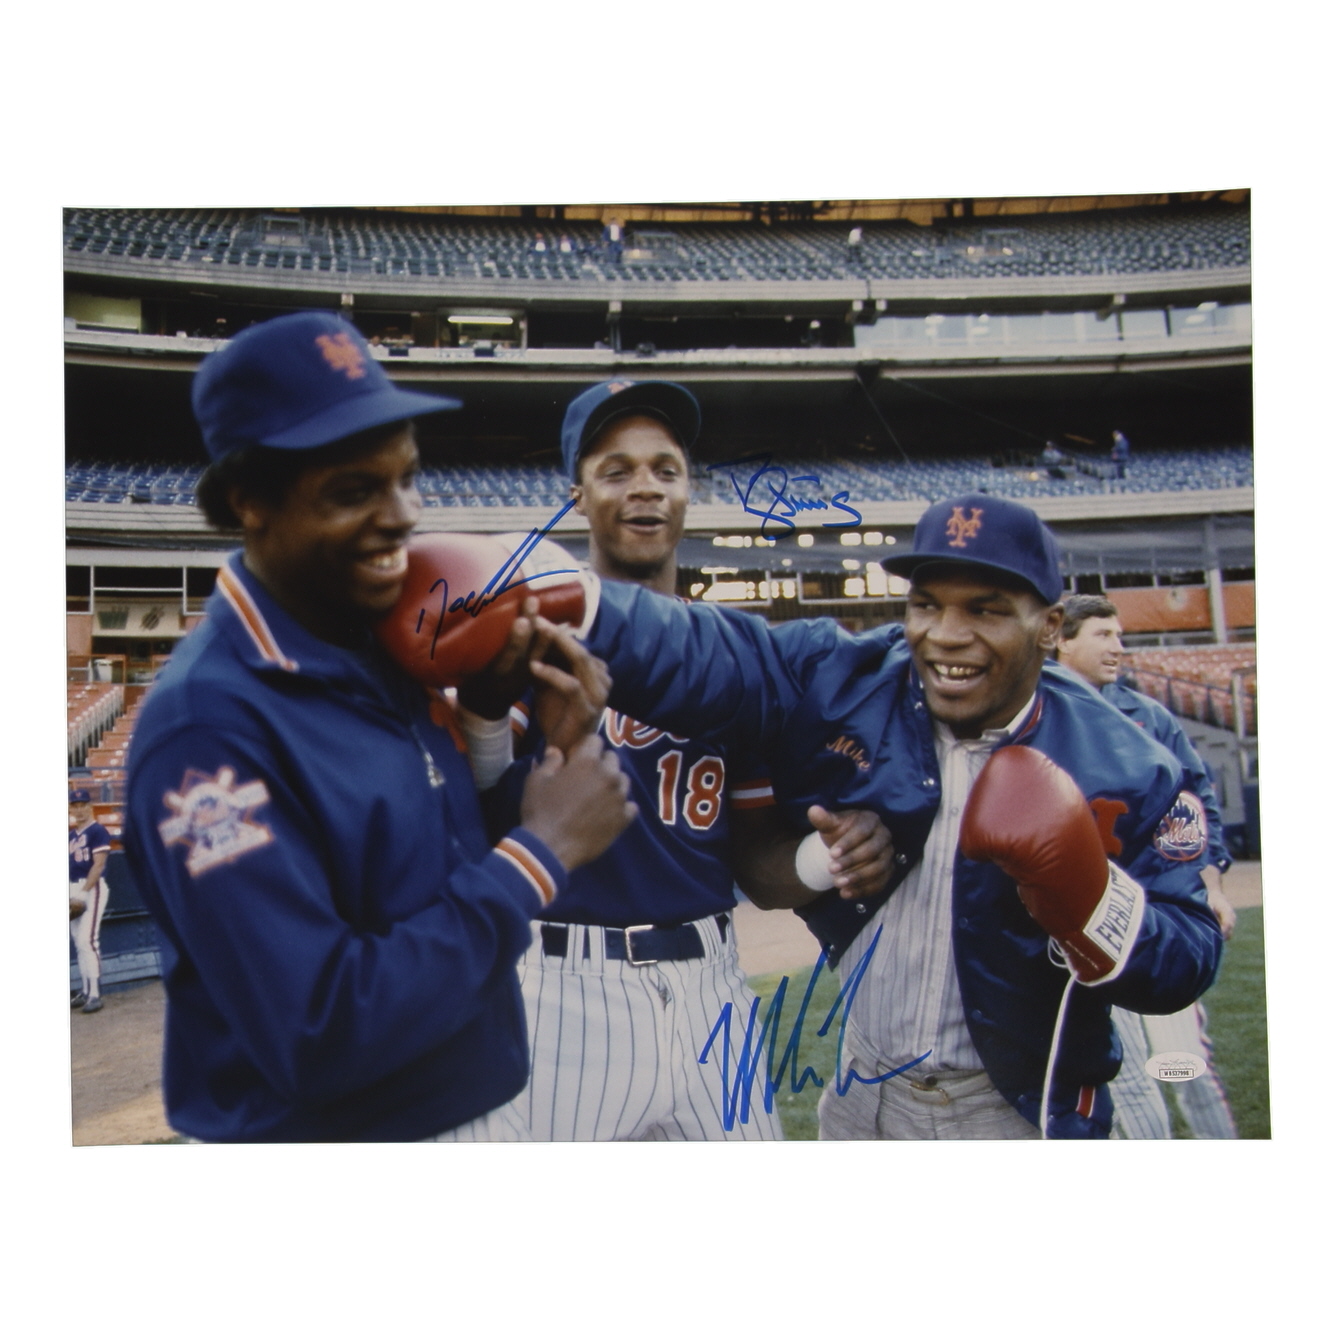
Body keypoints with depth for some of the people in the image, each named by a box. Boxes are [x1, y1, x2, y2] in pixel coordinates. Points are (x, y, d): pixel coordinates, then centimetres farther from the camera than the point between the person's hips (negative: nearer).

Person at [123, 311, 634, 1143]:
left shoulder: (393, 650, 0)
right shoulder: (205, 725, -24)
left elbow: (451, 863, 5)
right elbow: (317, 1036, -27)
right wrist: (539, 856, -22)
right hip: (323, 1127, -7)